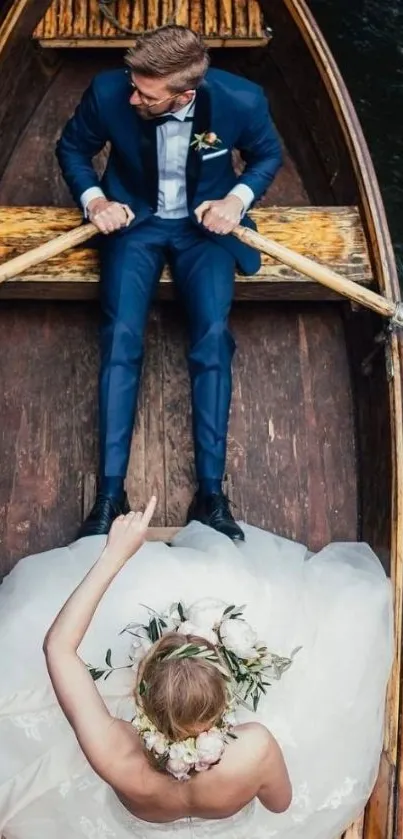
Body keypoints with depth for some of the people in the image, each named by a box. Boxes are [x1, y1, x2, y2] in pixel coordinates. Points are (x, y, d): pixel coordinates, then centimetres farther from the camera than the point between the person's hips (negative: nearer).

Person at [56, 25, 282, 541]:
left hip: (205, 224, 0)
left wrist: (238, 198, -15)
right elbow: (72, 148, 3)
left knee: (212, 339, -22)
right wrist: (93, 199, -15)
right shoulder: (108, 92, -18)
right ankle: (109, 493, -15)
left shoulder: (242, 100, -19)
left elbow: (267, 154, 3)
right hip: (133, 221, 1)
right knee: (120, 340, -20)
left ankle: (211, 492, -15)